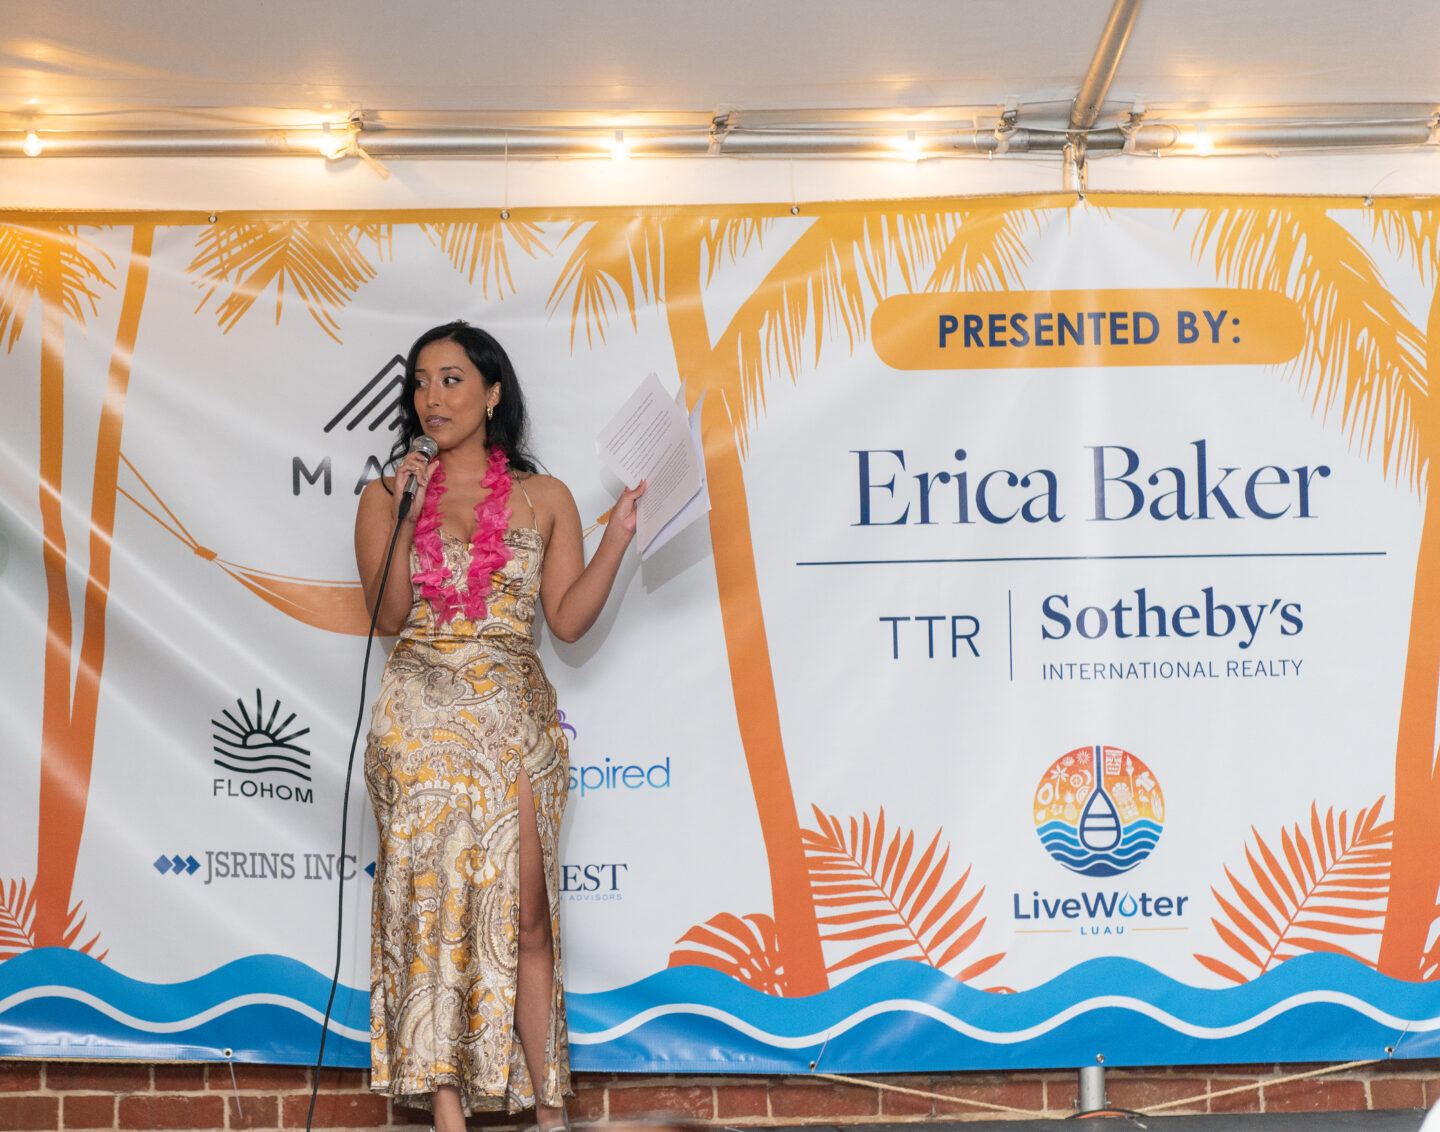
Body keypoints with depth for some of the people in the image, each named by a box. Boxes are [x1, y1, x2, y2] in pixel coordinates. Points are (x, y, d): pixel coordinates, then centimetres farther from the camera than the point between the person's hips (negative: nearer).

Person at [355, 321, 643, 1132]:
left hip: (516, 720, 0)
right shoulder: (388, 495, 8)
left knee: (525, 913, -5)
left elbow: (570, 618, 2)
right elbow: (390, 614, -4)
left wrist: (619, 535, -6)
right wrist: (405, 511, -11)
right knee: (431, 906, -4)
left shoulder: (543, 499, 8)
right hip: (421, 721, 0)